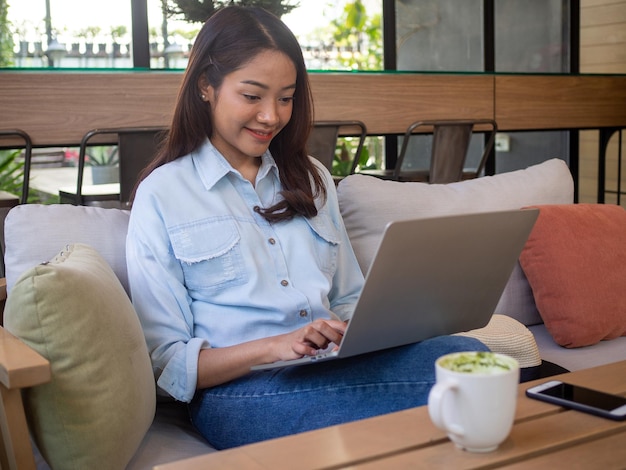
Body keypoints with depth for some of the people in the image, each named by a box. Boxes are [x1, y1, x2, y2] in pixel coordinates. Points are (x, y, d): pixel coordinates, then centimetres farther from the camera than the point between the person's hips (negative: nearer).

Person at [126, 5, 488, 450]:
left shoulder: (311, 178, 20)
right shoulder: (161, 195, 3)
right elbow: (167, 362, -2)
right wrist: (273, 347, -18)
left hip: (334, 369, 6)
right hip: (238, 392, -6)